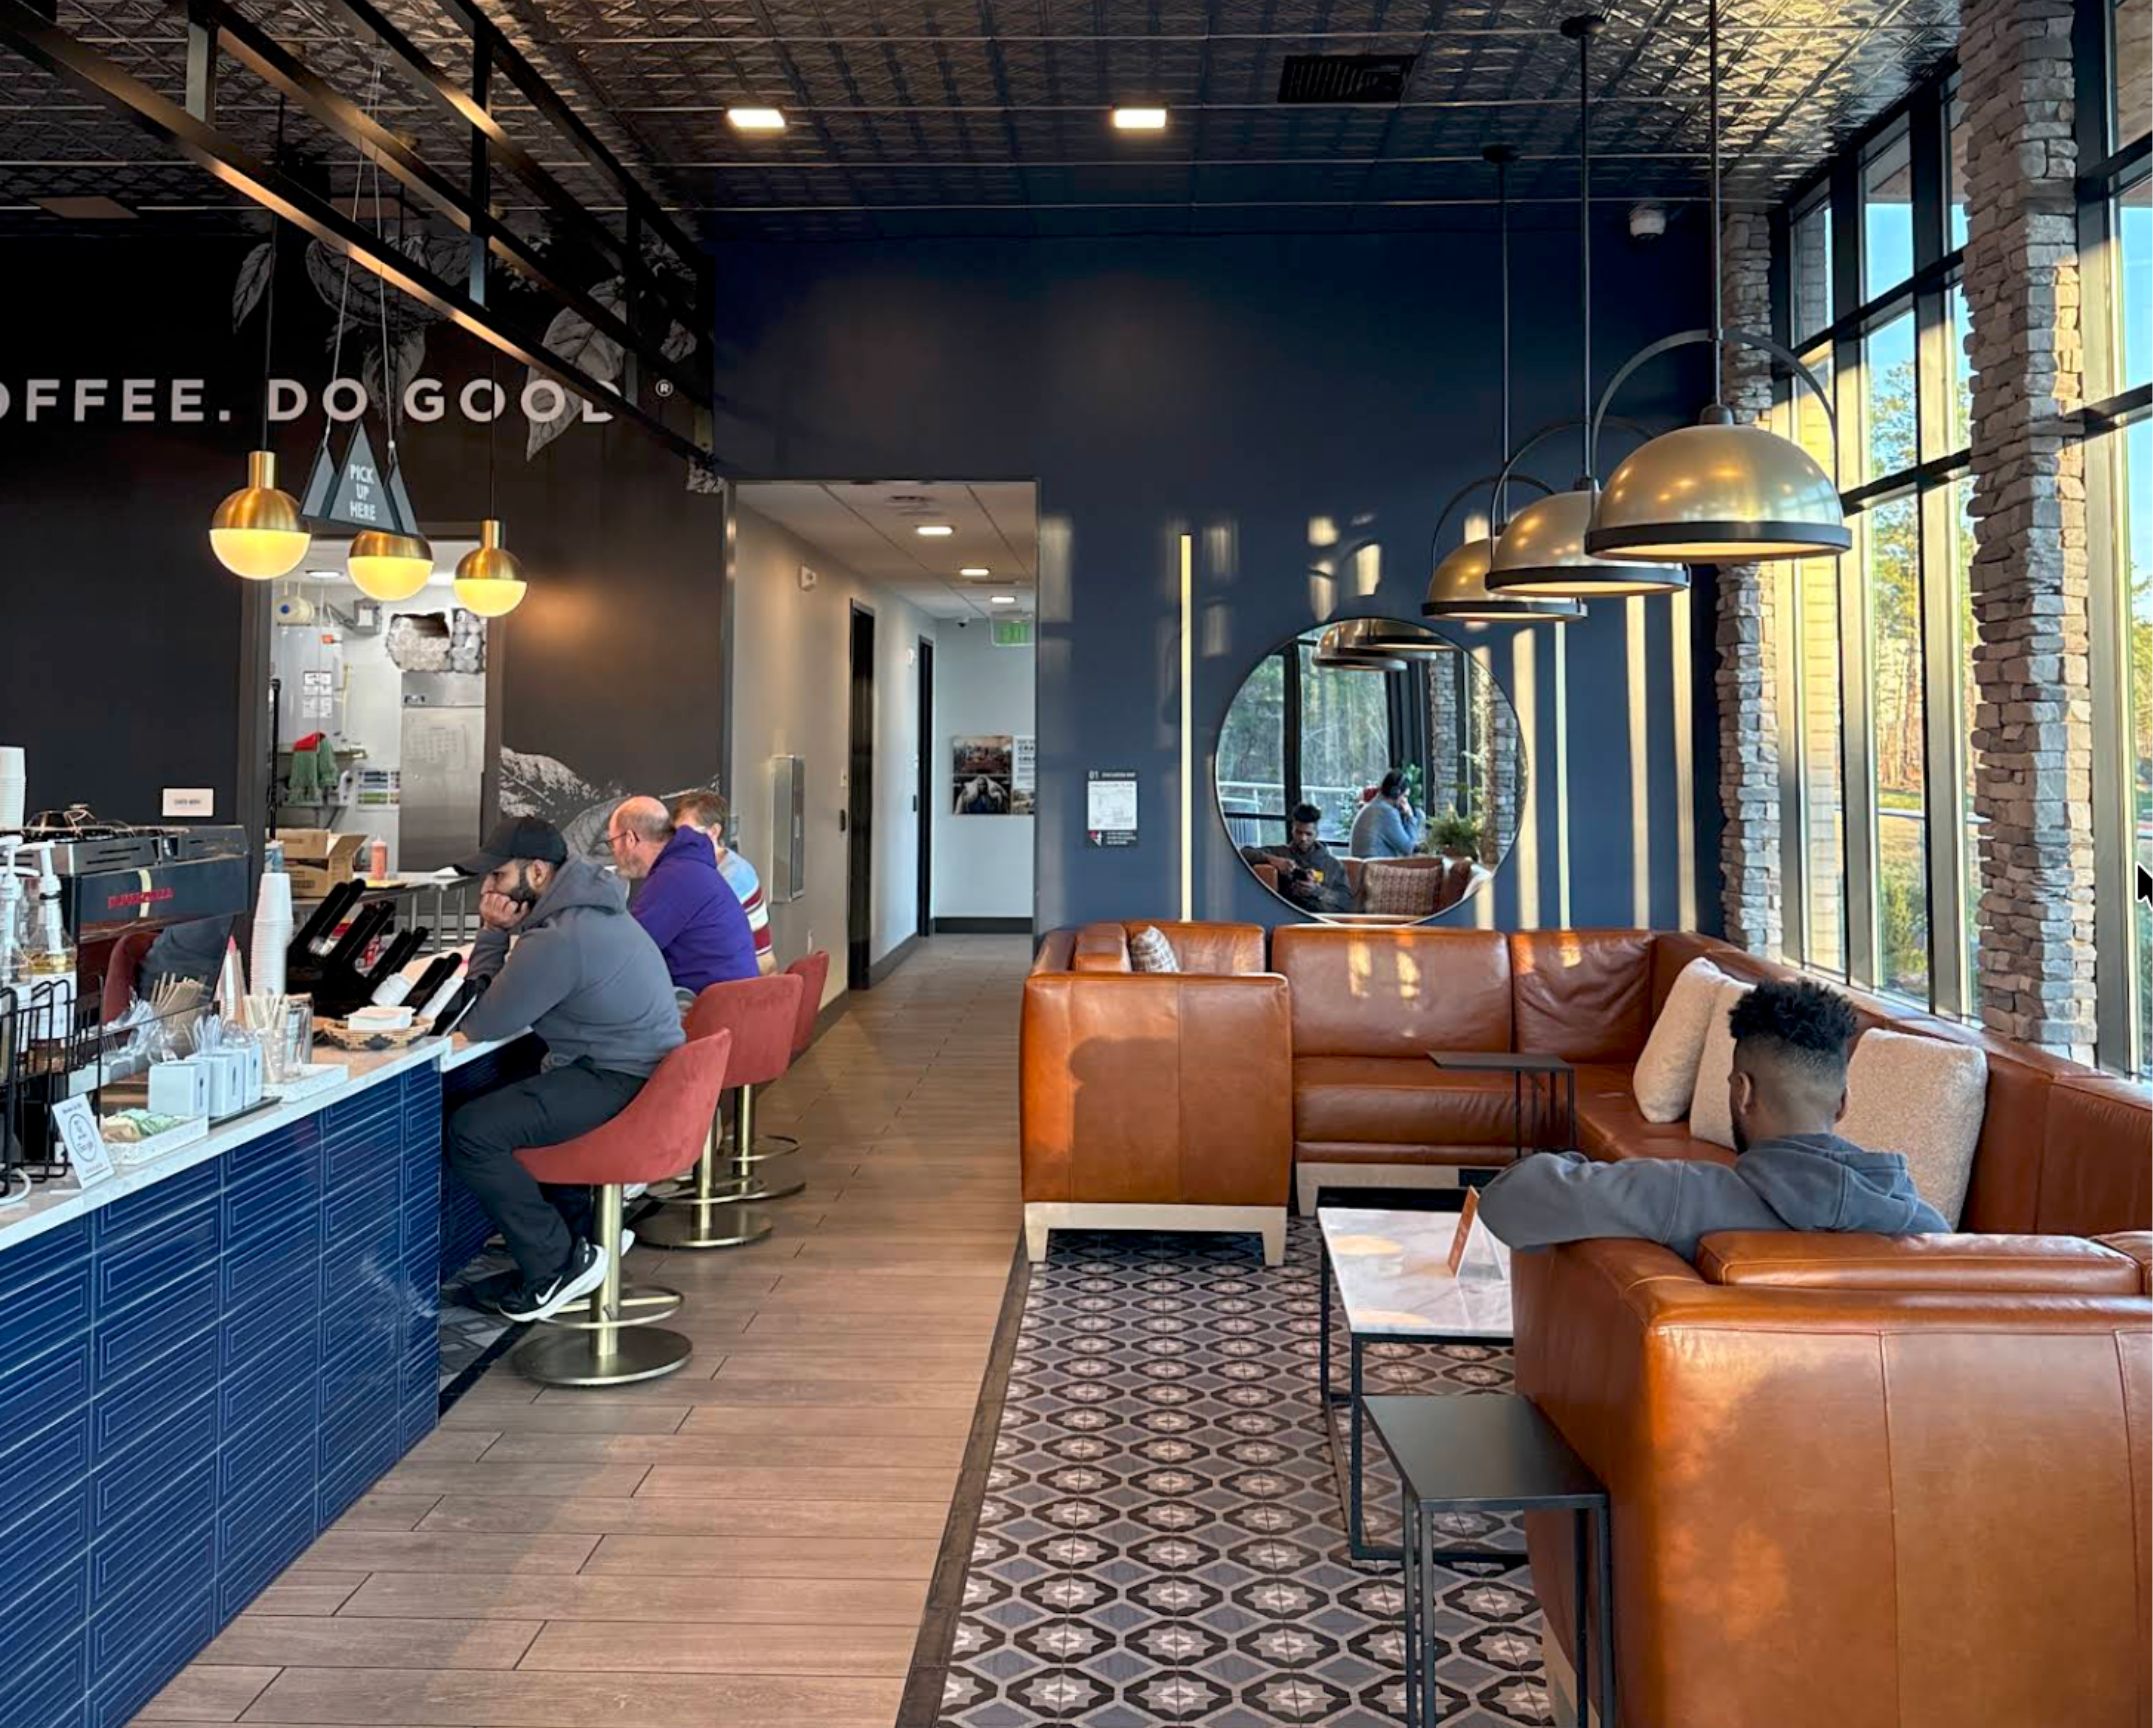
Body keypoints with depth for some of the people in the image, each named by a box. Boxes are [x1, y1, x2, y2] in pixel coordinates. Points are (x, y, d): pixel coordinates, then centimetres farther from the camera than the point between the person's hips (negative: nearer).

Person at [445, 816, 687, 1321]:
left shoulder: (557, 940, -23)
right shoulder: (585, 903, 11)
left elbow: (481, 1023, -16)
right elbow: (510, 1002, 18)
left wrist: (492, 933, -9)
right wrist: (497, 932, 3)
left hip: (619, 1084, -11)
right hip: (647, 1069, 11)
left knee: (472, 1132, -17)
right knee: (505, 1101, 30)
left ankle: (559, 1264, -4)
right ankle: (583, 1229, 30)